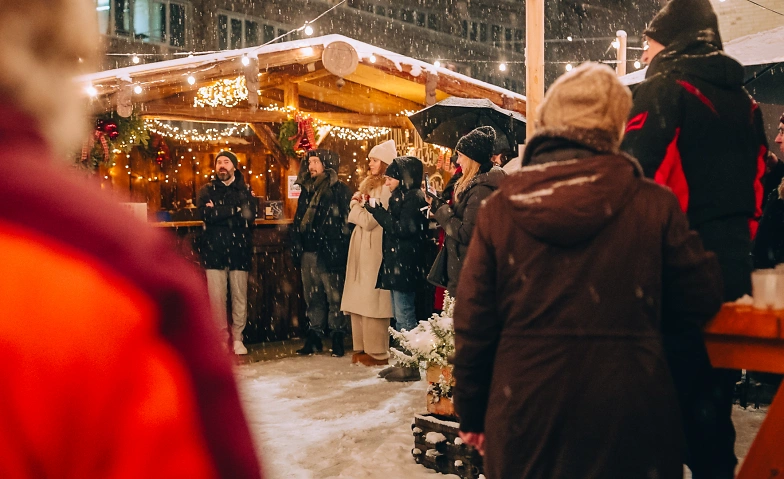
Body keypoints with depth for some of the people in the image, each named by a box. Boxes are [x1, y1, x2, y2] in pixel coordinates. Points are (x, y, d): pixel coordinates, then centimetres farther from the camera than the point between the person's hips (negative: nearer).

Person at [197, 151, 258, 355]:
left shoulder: (245, 190, 10)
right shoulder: (207, 190, 11)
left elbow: (250, 216, -7)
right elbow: (207, 214, -8)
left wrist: (219, 213, -9)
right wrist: (235, 210, -7)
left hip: (239, 250, 0)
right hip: (214, 251, 0)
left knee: (240, 296, 1)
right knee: (216, 296, -3)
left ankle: (237, 338, 11)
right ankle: (222, 338, 8)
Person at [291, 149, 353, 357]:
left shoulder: (339, 189, -3)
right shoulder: (307, 189, 17)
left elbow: (343, 222, -10)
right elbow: (298, 220, 19)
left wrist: (334, 249, -16)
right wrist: (296, 246, 10)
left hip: (329, 253, -6)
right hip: (308, 252, 6)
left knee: (334, 296, -2)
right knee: (313, 297, 10)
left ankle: (338, 338, 5)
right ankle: (314, 336, 17)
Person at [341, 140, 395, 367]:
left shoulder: (387, 188, -11)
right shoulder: (368, 184, 19)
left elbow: (370, 220, -15)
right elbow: (353, 217, 16)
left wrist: (358, 207, 1)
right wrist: (359, 206, -4)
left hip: (374, 250, -9)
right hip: (360, 248, 9)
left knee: (371, 300, -6)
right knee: (358, 298, 9)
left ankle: (377, 352, 0)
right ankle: (362, 348, 15)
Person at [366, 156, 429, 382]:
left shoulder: (413, 197, -13)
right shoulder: (403, 196, 17)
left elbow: (402, 229, -20)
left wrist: (376, 210, -15)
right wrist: (376, 210, 8)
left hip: (405, 266, -10)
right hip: (396, 264, 10)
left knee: (405, 316, -5)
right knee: (400, 317, 12)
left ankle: (411, 366, 1)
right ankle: (403, 362, 19)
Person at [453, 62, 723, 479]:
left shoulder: (499, 209, -6)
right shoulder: (652, 203, -9)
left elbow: (473, 326, -2)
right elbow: (701, 298, 0)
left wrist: (472, 413, 10)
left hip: (525, 415, 2)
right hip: (627, 414, -1)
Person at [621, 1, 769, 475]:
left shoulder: (665, 88, -7)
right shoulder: (743, 98, 15)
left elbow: (633, 169, -17)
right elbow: (756, 180, 18)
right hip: (733, 258, 7)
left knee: (674, 375, -1)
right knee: (716, 381, 15)